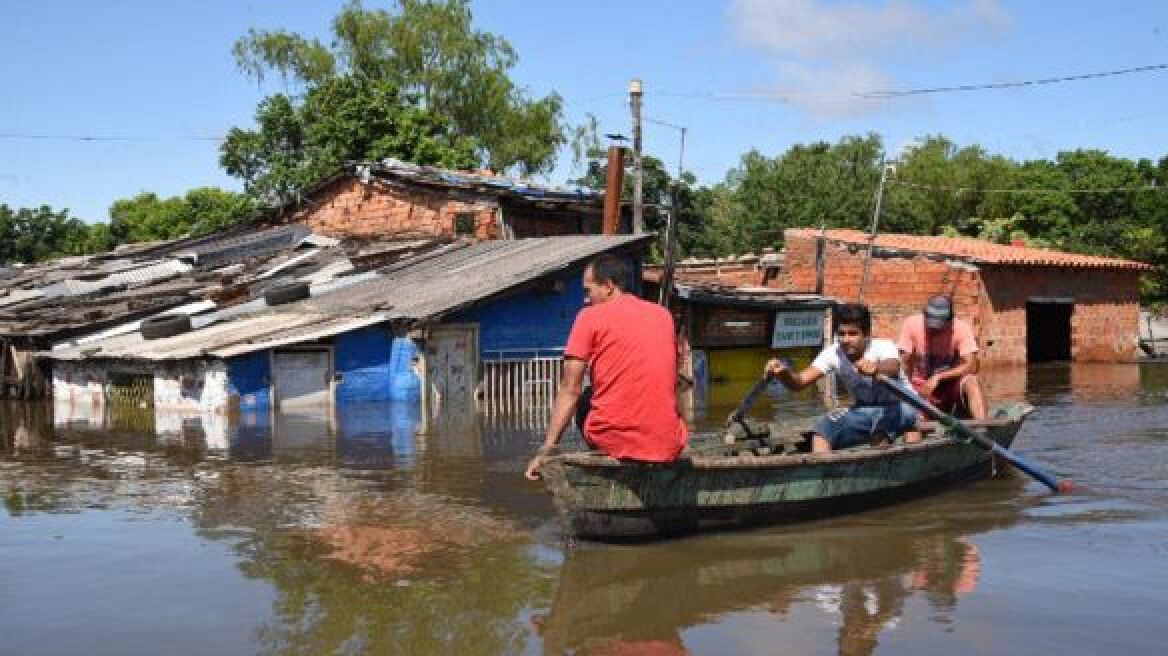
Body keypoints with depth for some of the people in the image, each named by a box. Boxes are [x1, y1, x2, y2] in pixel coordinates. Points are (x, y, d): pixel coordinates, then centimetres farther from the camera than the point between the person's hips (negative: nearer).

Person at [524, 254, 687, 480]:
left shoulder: (590, 317, 1)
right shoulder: (664, 315, 13)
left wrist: (547, 449, 0)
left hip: (614, 440, -3)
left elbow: (570, 390, -3)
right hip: (668, 446, 3)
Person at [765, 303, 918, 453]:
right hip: (863, 412, 4)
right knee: (822, 427, -17)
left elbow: (893, 368, -46)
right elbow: (800, 381, -20)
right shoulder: (833, 353, -11)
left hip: (898, 407, -4)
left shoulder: (883, 346, -22)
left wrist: (876, 367, -71)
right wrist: (783, 373, -43)